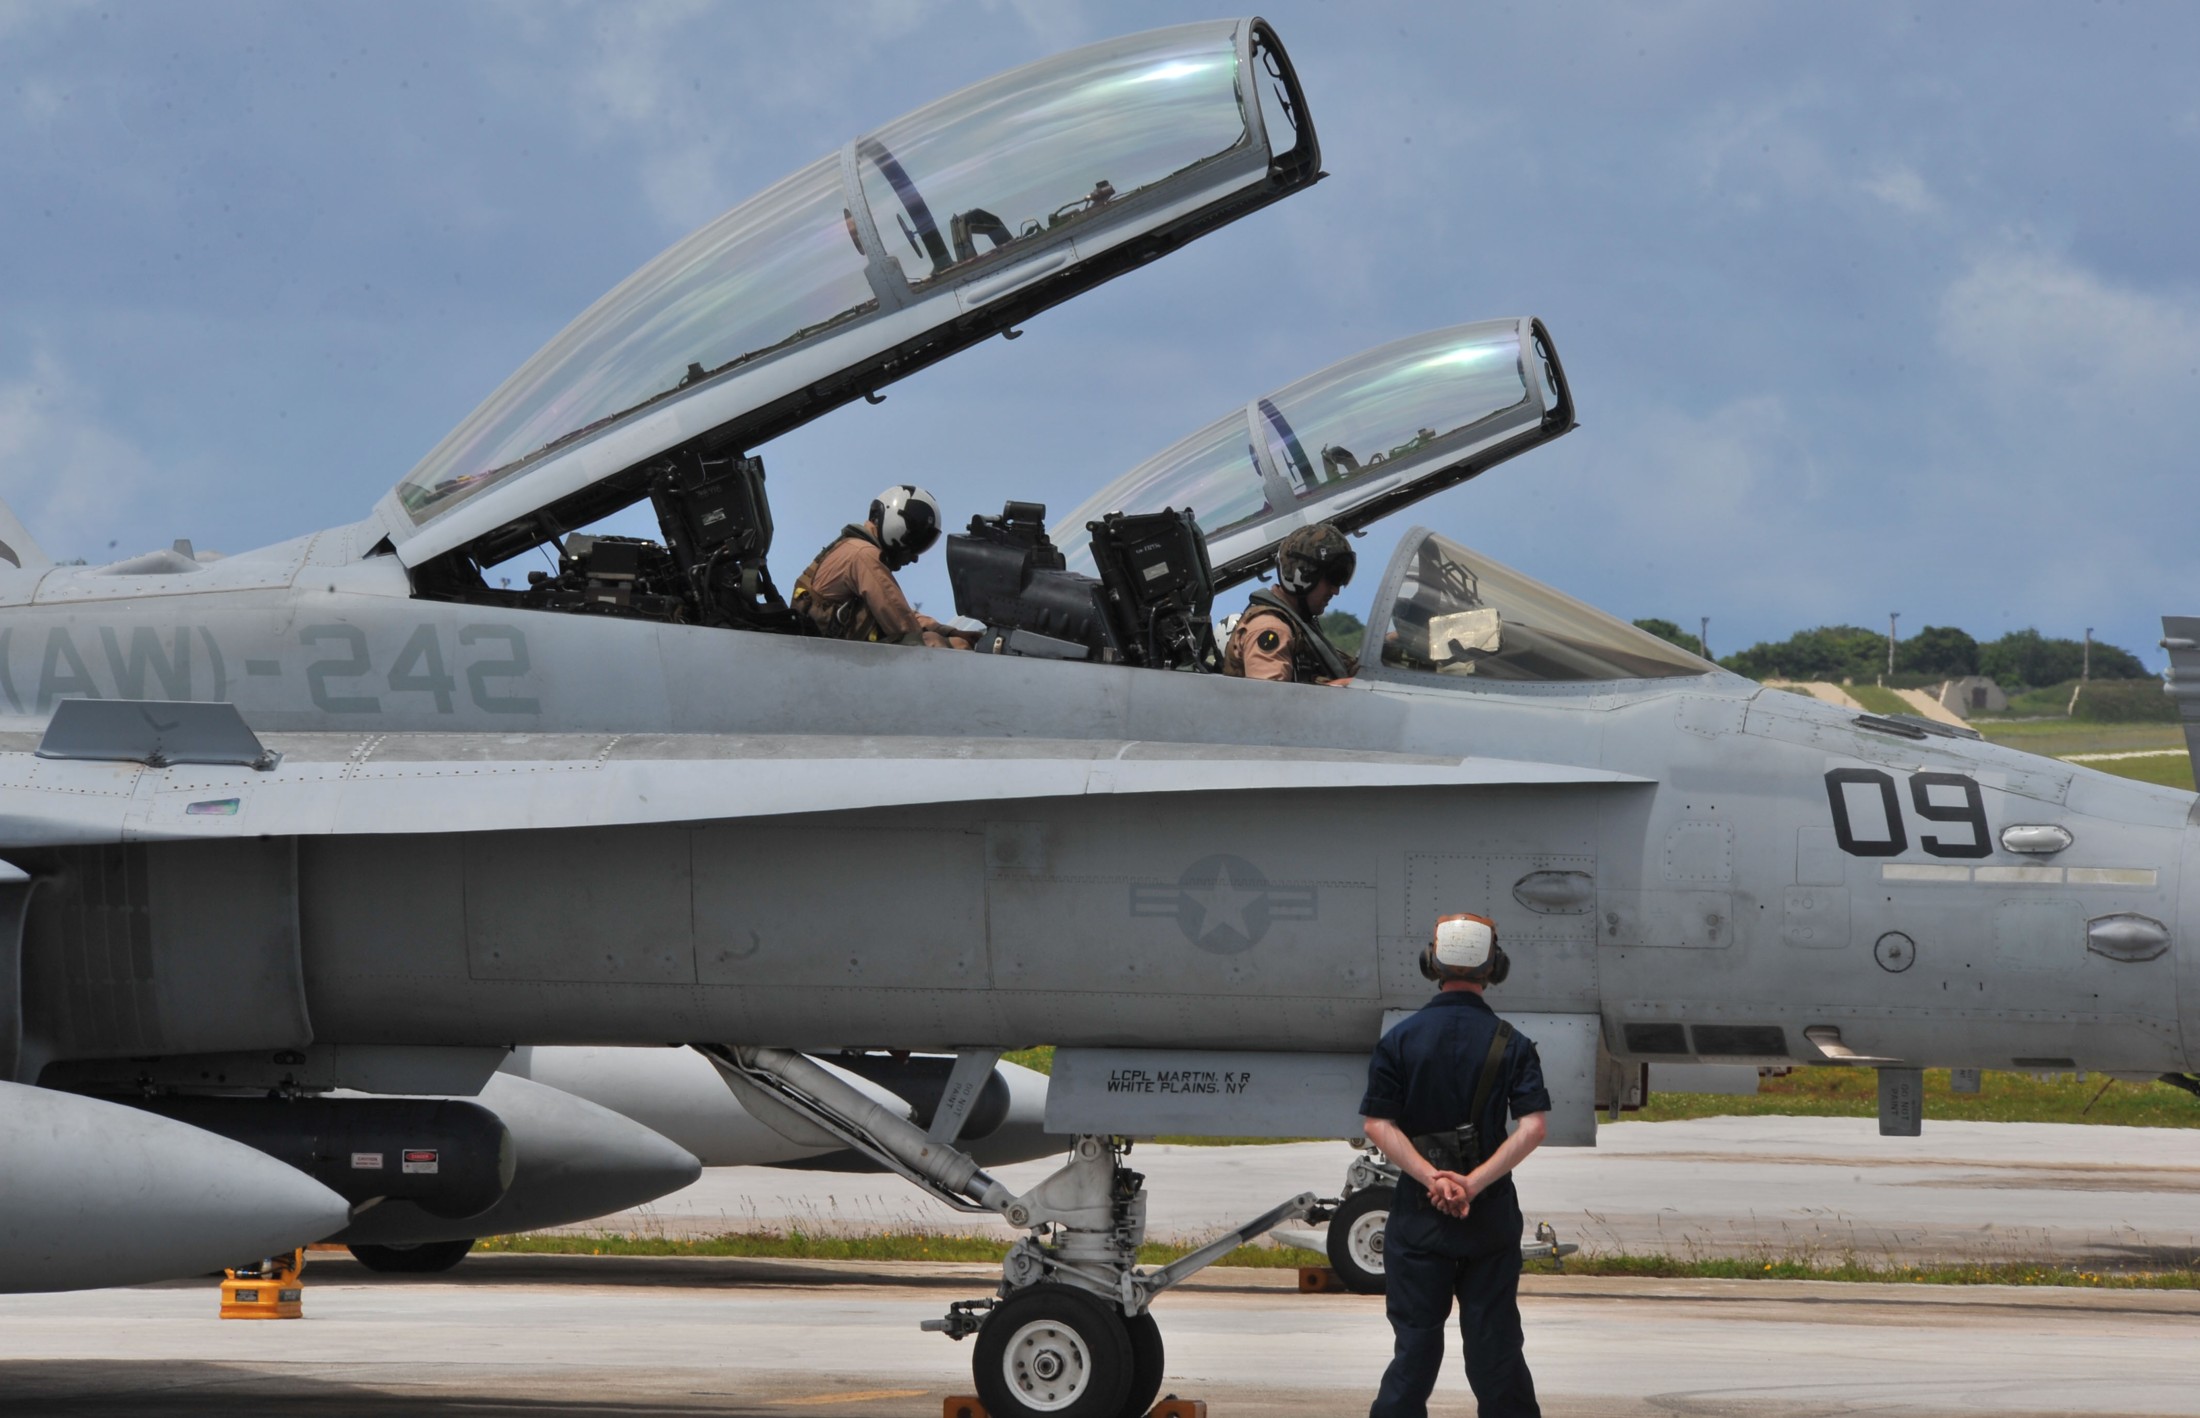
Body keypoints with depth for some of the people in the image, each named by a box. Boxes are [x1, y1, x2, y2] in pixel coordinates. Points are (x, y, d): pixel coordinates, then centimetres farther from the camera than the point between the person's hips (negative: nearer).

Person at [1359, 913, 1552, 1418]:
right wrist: (1474, 1183, -17)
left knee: (1415, 1342, 4)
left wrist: (1430, 1178, -15)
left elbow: (1378, 1123, -10)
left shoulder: (1401, 1039, -3)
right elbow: (1532, 1127, -13)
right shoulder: (1511, 1044, -3)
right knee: (1495, 1341, 8)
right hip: (1492, 1214, 0)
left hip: (1419, 1209, 0)